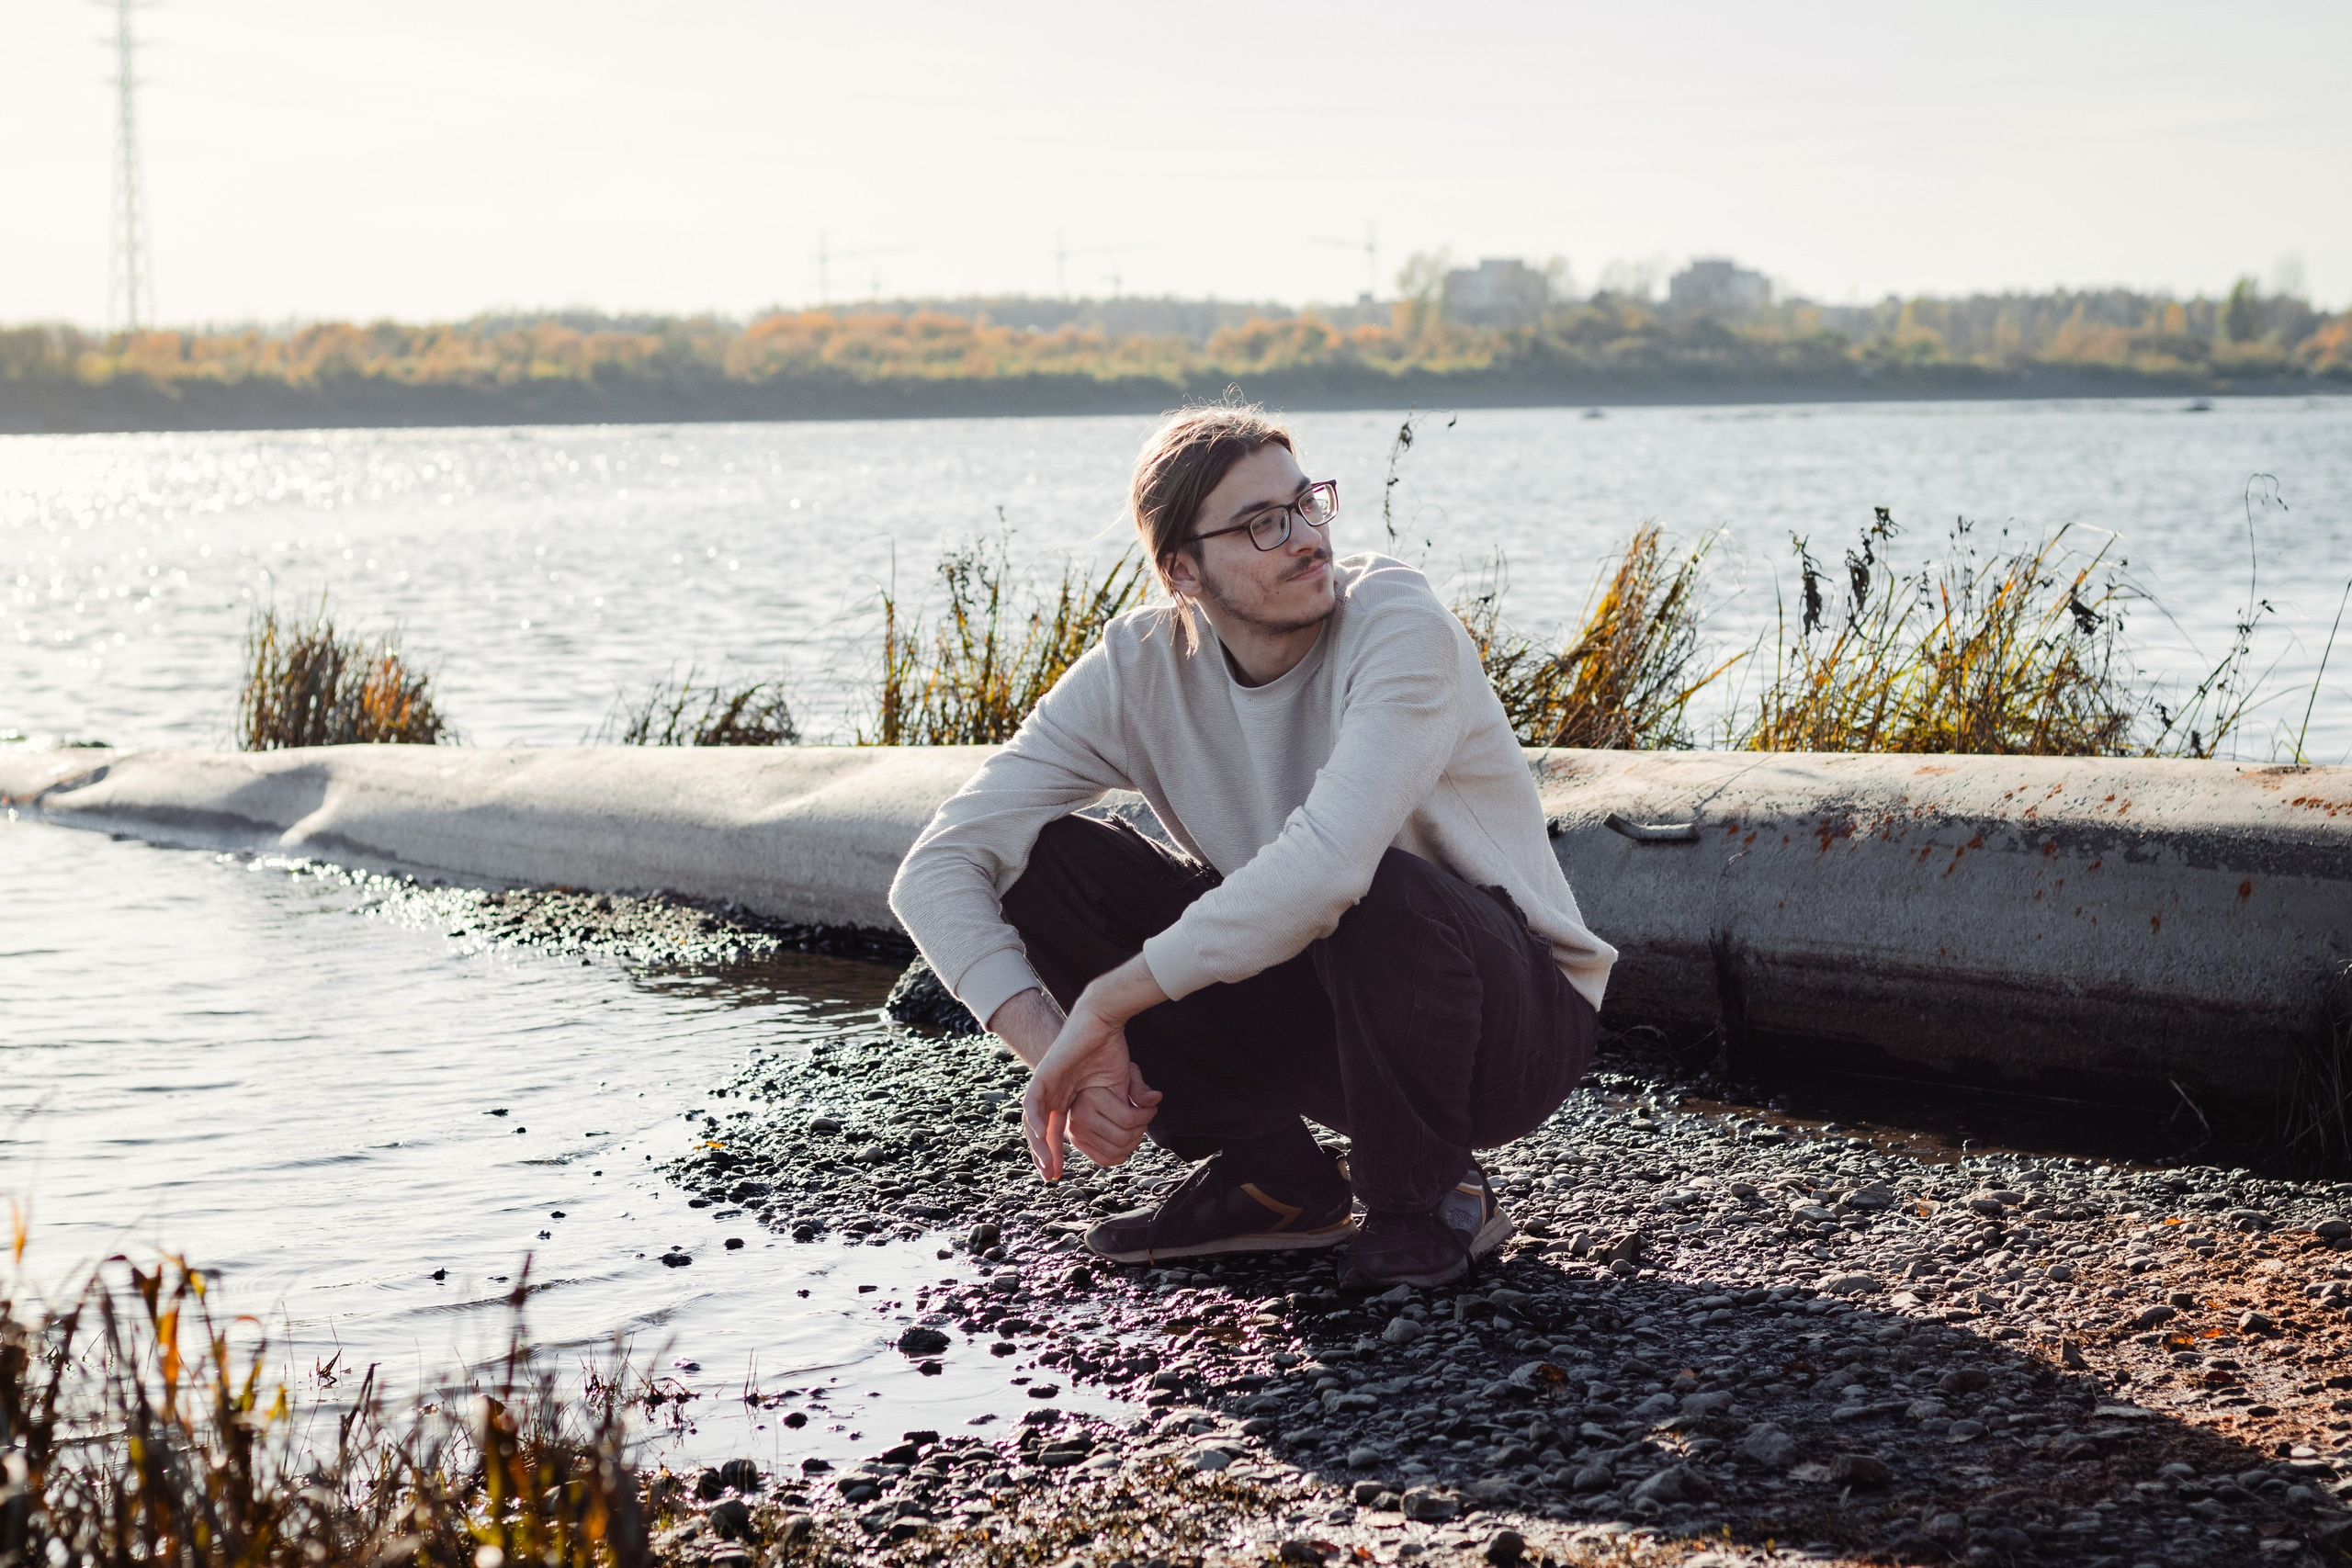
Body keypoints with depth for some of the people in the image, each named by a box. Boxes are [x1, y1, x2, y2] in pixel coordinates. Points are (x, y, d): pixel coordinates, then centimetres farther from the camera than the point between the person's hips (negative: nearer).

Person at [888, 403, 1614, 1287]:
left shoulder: (1397, 625, -24)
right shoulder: (1139, 670, -11)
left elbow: (1326, 866, -40)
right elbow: (937, 869, -15)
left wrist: (1104, 1005, -34)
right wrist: (1055, 1047, -30)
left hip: (1514, 1024, -4)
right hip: (1315, 998, 5)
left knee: (1378, 892, -38)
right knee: (1045, 859, -13)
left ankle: (1429, 1196, -9)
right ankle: (1272, 1181, 0)